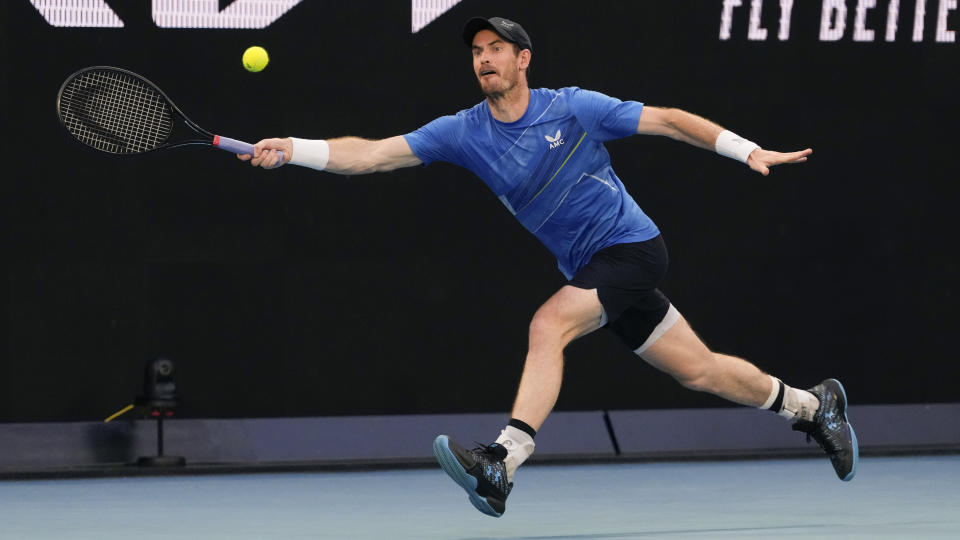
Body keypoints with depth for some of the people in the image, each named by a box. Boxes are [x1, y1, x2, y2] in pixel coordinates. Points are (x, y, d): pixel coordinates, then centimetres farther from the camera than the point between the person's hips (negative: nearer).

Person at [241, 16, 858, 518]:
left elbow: (669, 120, -2)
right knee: (699, 369, 11)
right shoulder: (464, 133, 0)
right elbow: (369, 154, -7)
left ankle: (502, 464, -34)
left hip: (632, 246, -5)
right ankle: (811, 405, 33)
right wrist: (290, 150, -19)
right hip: (593, 270, 5)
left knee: (548, 326, -26)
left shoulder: (574, 108, -10)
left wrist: (748, 151, -7)